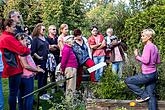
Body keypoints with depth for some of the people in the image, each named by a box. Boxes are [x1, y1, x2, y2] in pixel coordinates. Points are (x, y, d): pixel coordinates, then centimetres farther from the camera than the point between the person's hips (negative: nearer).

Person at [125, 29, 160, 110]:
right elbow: (158, 61, 15)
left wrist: (137, 56, -9)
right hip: (154, 74, 9)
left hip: (147, 75, -9)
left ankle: (144, 95, 5)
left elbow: (145, 60, -23)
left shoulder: (147, 46, -15)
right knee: (151, 95, 12)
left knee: (127, 81, 5)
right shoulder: (155, 47, 10)